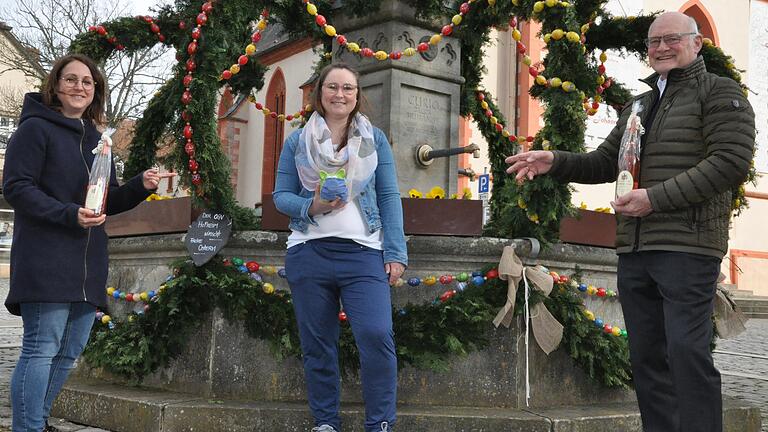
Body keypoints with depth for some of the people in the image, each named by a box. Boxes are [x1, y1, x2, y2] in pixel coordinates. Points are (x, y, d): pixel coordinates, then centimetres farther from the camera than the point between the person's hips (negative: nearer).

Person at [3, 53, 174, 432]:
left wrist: (140, 186, 2)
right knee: (41, 349, -8)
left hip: (88, 264, 8)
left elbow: (108, 203, 21)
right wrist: (69, 214, -22)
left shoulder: (96, 139, 20)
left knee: (69, 353, 11)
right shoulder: (36, 128, -2)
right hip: (46, 260, -7)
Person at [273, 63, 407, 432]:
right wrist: (312, 207, -14)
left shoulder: (375, 139, 9)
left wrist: (395, 251, -4)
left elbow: (389, 197, 5)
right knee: (317, 344, 7)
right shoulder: (297, 142, 9)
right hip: (309, 253, 1)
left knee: (376, 335, -15)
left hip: (363, 253, -1)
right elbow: (281, 195, 7)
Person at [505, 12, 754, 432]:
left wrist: (656, 197, -18)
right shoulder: (637, 107, 22)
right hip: (633, 250, 7)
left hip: (687, 246, -7)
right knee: (646, 356, 9)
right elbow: (603, 163, 21)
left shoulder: (719, 92, 1)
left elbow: (730, 161, -12)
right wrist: (555, 162, 2)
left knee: (687, 351, -12)